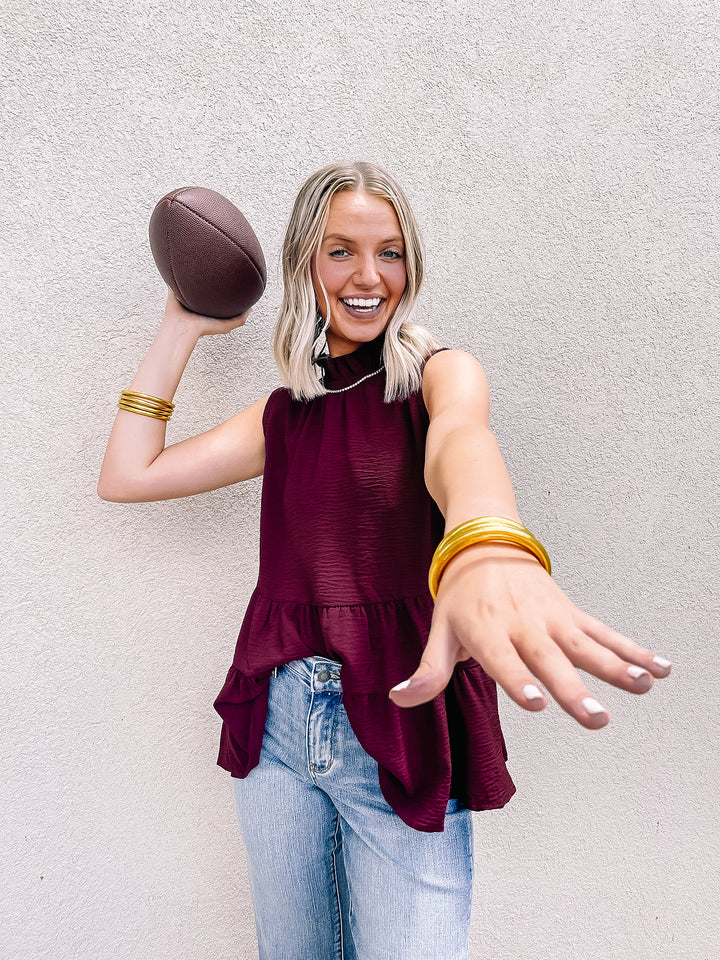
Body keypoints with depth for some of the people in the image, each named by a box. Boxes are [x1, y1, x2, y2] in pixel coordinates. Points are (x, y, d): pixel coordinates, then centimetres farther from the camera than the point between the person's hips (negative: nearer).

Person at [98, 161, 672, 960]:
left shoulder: (439, 374, -3)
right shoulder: (286, 412, 9)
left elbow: (461, 440, -29)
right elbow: (127, 474, 5)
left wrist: (488, 551, -52)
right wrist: (183, 327, 6)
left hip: (403, 726, -4)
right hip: (276, 721, 4)